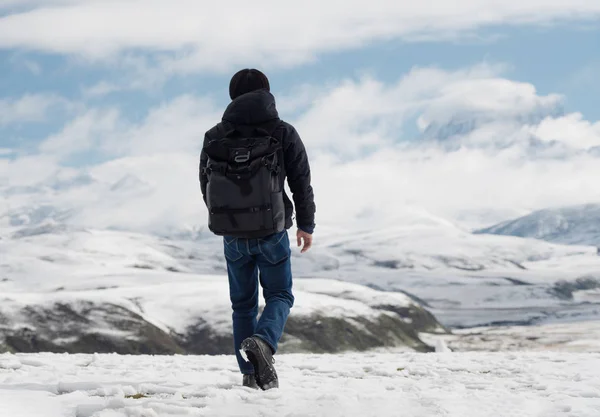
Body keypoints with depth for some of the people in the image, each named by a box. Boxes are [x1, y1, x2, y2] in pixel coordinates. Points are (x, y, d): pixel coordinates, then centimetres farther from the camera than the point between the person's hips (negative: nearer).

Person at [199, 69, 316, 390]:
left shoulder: (214, 137, 0)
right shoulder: (283, 134, -7)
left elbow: (205, 186, 10)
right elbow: (302, 183, -3)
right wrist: (306, 225, 11)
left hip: (233, 235, 3)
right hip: (271, 233, -2)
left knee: (243, 303, 16)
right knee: (279, 295, 12)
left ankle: (251, 374, 14)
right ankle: (263, 342, -19)